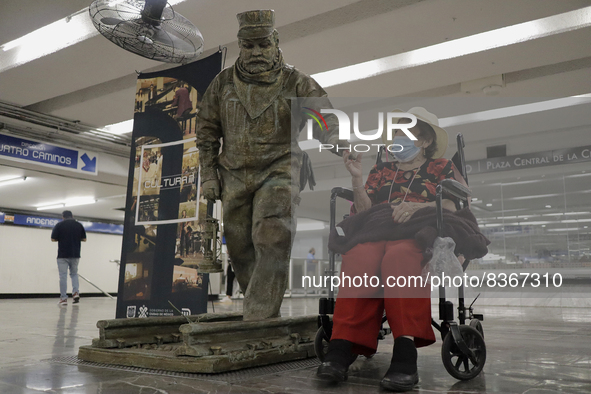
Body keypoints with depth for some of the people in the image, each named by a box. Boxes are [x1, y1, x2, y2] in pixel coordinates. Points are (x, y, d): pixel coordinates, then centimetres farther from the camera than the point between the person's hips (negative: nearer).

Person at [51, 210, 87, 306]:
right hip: (75, 255, 3)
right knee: (74, 274, 17)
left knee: (63, 276, 2)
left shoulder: (59, 225, -4)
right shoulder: (79, 225, 4)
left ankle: (63, 298, 3)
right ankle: (76, 292, -2)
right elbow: (84, 239, 8)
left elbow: (53, 239, -3)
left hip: (63, 255, -3)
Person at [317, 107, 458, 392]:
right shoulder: (380, 171, 28)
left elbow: (451, 206, 3)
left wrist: (418, 206, -15)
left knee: (399, 255, -40)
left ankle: (405, 354, -48)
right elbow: (365, 213, 14)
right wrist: (356, 178, 1)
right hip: (377, 234, 3)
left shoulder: (441, 167, 21)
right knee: (360, 256, -35)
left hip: (420, 236, -2)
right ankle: (342, 349, -45)